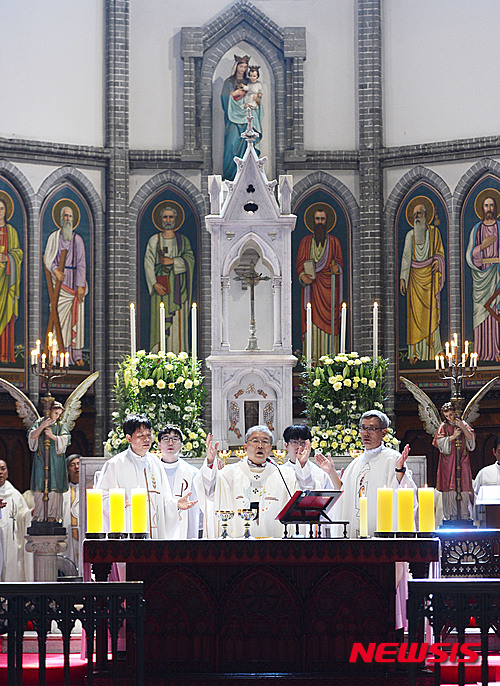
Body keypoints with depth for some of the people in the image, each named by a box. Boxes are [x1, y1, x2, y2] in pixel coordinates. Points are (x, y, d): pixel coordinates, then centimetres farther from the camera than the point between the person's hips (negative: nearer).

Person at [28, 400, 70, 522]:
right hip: (40, 459, 0)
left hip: (56, 460, 0)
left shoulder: (61, 425, 10)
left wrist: (52, 436, -19)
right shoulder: (39, 422, 9)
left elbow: (64, 439, -4)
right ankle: (38, 515, -1)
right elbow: (32, 436, -4)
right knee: (40, 488, -4)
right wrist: (43, 426, -16)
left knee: (54, 488, -6)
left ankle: (53, 515, -4)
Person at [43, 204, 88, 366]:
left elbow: (82, 263, 5)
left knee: (76, 318, -1)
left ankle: (77, 355, 1)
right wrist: (55, 270, -18)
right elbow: (48, 259, 3)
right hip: (60, 281, -1)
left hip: (75, 281, 1)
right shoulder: (54, 237, 7)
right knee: (60, 317, -7)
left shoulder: (78, 239, 10)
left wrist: (81, 285, -4)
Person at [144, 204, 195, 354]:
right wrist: (154, 284, -13)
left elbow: (190, 259, -2)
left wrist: (172, 261, -15)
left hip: (177, 287, 1)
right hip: (160, 286, -1)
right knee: (160, 321, -5)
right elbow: (148, 263, -1)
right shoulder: (154, 240, 8)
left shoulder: (183, 240, 11)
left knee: (178, 322, -3)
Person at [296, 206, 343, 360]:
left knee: (328, 320, -6)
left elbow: (339, 261, 8)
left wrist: (336, 268, -15)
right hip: (311, 285, 0)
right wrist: (302, 275, -12)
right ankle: (312, 356, -6)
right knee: (312, 319, -6)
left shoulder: (334, 241, 12)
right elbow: (299, 263, 8)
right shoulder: (305, 241, 13)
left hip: (329, 286, 0)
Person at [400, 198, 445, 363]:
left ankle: (431, 350, 2)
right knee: (414, 312, -3)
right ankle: (415, 352, -2)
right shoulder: (410, 235, 9)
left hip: (429, 275, -1)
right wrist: (402, 278, 0)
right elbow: (406, 257, 7)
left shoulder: (434, 232, 5)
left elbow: (440, 252, 9)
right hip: (415, 276, 1)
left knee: (430, 311, -3)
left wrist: (437, 261, -13)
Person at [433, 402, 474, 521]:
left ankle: (464, 514, 0)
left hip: (462, 461, 1)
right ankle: (451, 515, -4)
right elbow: (440, 442, -4)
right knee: (450, 488, -7)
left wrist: (463, 427, -11)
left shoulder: (463, 424, 11)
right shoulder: (444, 426, 7)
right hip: (448, 461, -1)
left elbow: (471, 438, 1)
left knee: (464, 487, -3)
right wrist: (453, 436, -12)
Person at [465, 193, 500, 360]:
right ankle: (482, 352, 0)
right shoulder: (476, 229, 8)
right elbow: (469, 256, 2)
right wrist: (483, 245, -14)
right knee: (480, 311, -3)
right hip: (481, 274, 1)